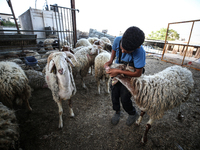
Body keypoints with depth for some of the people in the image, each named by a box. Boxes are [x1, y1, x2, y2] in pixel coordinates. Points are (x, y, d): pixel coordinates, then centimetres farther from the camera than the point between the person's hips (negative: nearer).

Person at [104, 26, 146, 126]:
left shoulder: (140, 52, -36)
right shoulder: (117, 40, -22)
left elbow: (138, 73, -27)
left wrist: (118, 72, -31)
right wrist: (111, 61, -14)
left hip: (130, 75, -4)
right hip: (117, 71, 5)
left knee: (124, 98, -3)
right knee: (114, 94, 6)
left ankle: (133, 114, 33)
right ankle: (117, 112, 38)